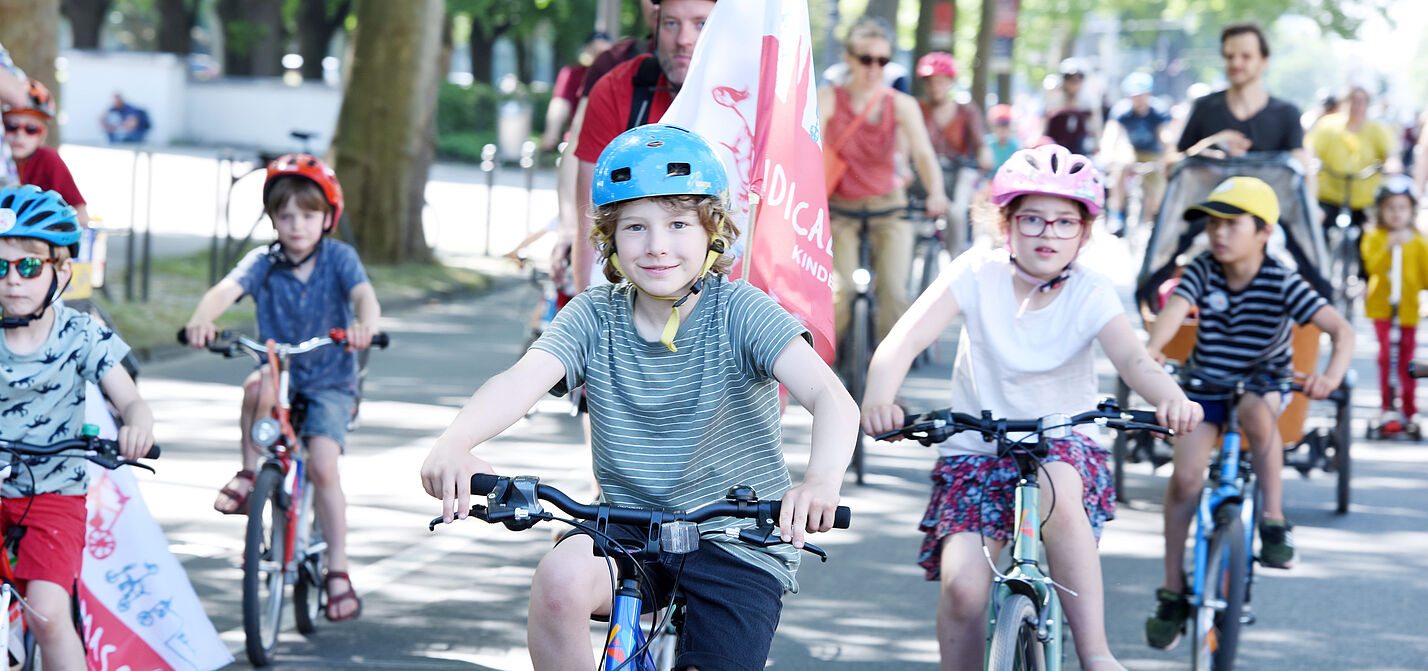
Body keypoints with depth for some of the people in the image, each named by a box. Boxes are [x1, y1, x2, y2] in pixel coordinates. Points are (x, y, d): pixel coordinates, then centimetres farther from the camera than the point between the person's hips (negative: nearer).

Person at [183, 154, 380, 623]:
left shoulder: (338, 258, -6)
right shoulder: (264, 262, -4)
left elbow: (363, 293, -24)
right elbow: (227, 288, -21)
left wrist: (365, 324, -48)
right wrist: (202, 319, -44)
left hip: (331, 381, -1)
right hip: (281, 372, 1)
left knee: (322, 467, -17)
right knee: (258, 387, -36)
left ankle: (338, 570, -4)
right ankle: (251, 473, -12)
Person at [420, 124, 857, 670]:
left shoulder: (739, 312, -12)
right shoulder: (595, 317, -3)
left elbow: (832, 399, -26)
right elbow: (522, 380, -21)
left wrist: (821, 481, -48)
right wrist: (454, 443, -44)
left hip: (739, 544, -2)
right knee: (560, 578, -28)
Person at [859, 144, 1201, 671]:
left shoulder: (1091, 294, -7)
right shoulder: (977, 274, -8)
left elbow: (1133, 358, -24)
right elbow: (905, 338, -20)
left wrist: (1171, 399, -47)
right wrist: (879, 399, -41)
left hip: (1063, 449, -1)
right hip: (976, 453, 1)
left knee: (1058, 493, -37)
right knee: (962, 585, -21)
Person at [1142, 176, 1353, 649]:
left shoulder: (1282, 284, -17)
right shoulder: (1202, 273, -11)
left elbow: (1341, 329, -23)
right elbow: (1174, 309, -29)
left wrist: (1333, 373, -44)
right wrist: (1152, 348, -51)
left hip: (1265, 384, -2)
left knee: (1255, 411, -37)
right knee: (1184, 476, -13)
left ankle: (1273, 519, -17)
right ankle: (1173, 593, 1)